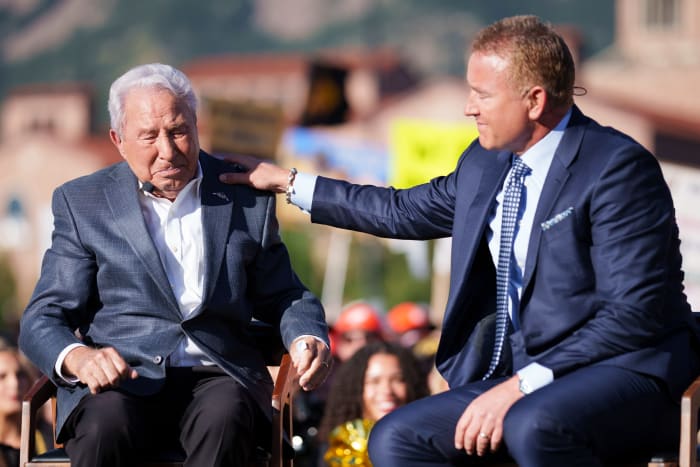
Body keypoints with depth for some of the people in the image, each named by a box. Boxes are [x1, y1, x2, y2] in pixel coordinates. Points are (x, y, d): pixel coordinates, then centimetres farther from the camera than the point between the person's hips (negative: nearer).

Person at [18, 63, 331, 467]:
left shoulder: (247, 198, 11)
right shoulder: (83, 204, 8)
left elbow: (284, 296, 20)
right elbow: (43, 319, 4)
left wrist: (307, 339, -4)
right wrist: (79, 357, -19)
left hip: (218, 377, 1)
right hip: (118, 384, -1)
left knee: (225, 418, -35)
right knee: (104, 427, -37)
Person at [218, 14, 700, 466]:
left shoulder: (618, 166, -13)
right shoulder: (485, 162, 11)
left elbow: (633, 314, -18)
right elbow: (405, 211, 29)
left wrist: (523, 385, -23)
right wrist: (287, 183, 31)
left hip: (625, 369, -8)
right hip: (524, 377, 8)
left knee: (533, 427, -38)